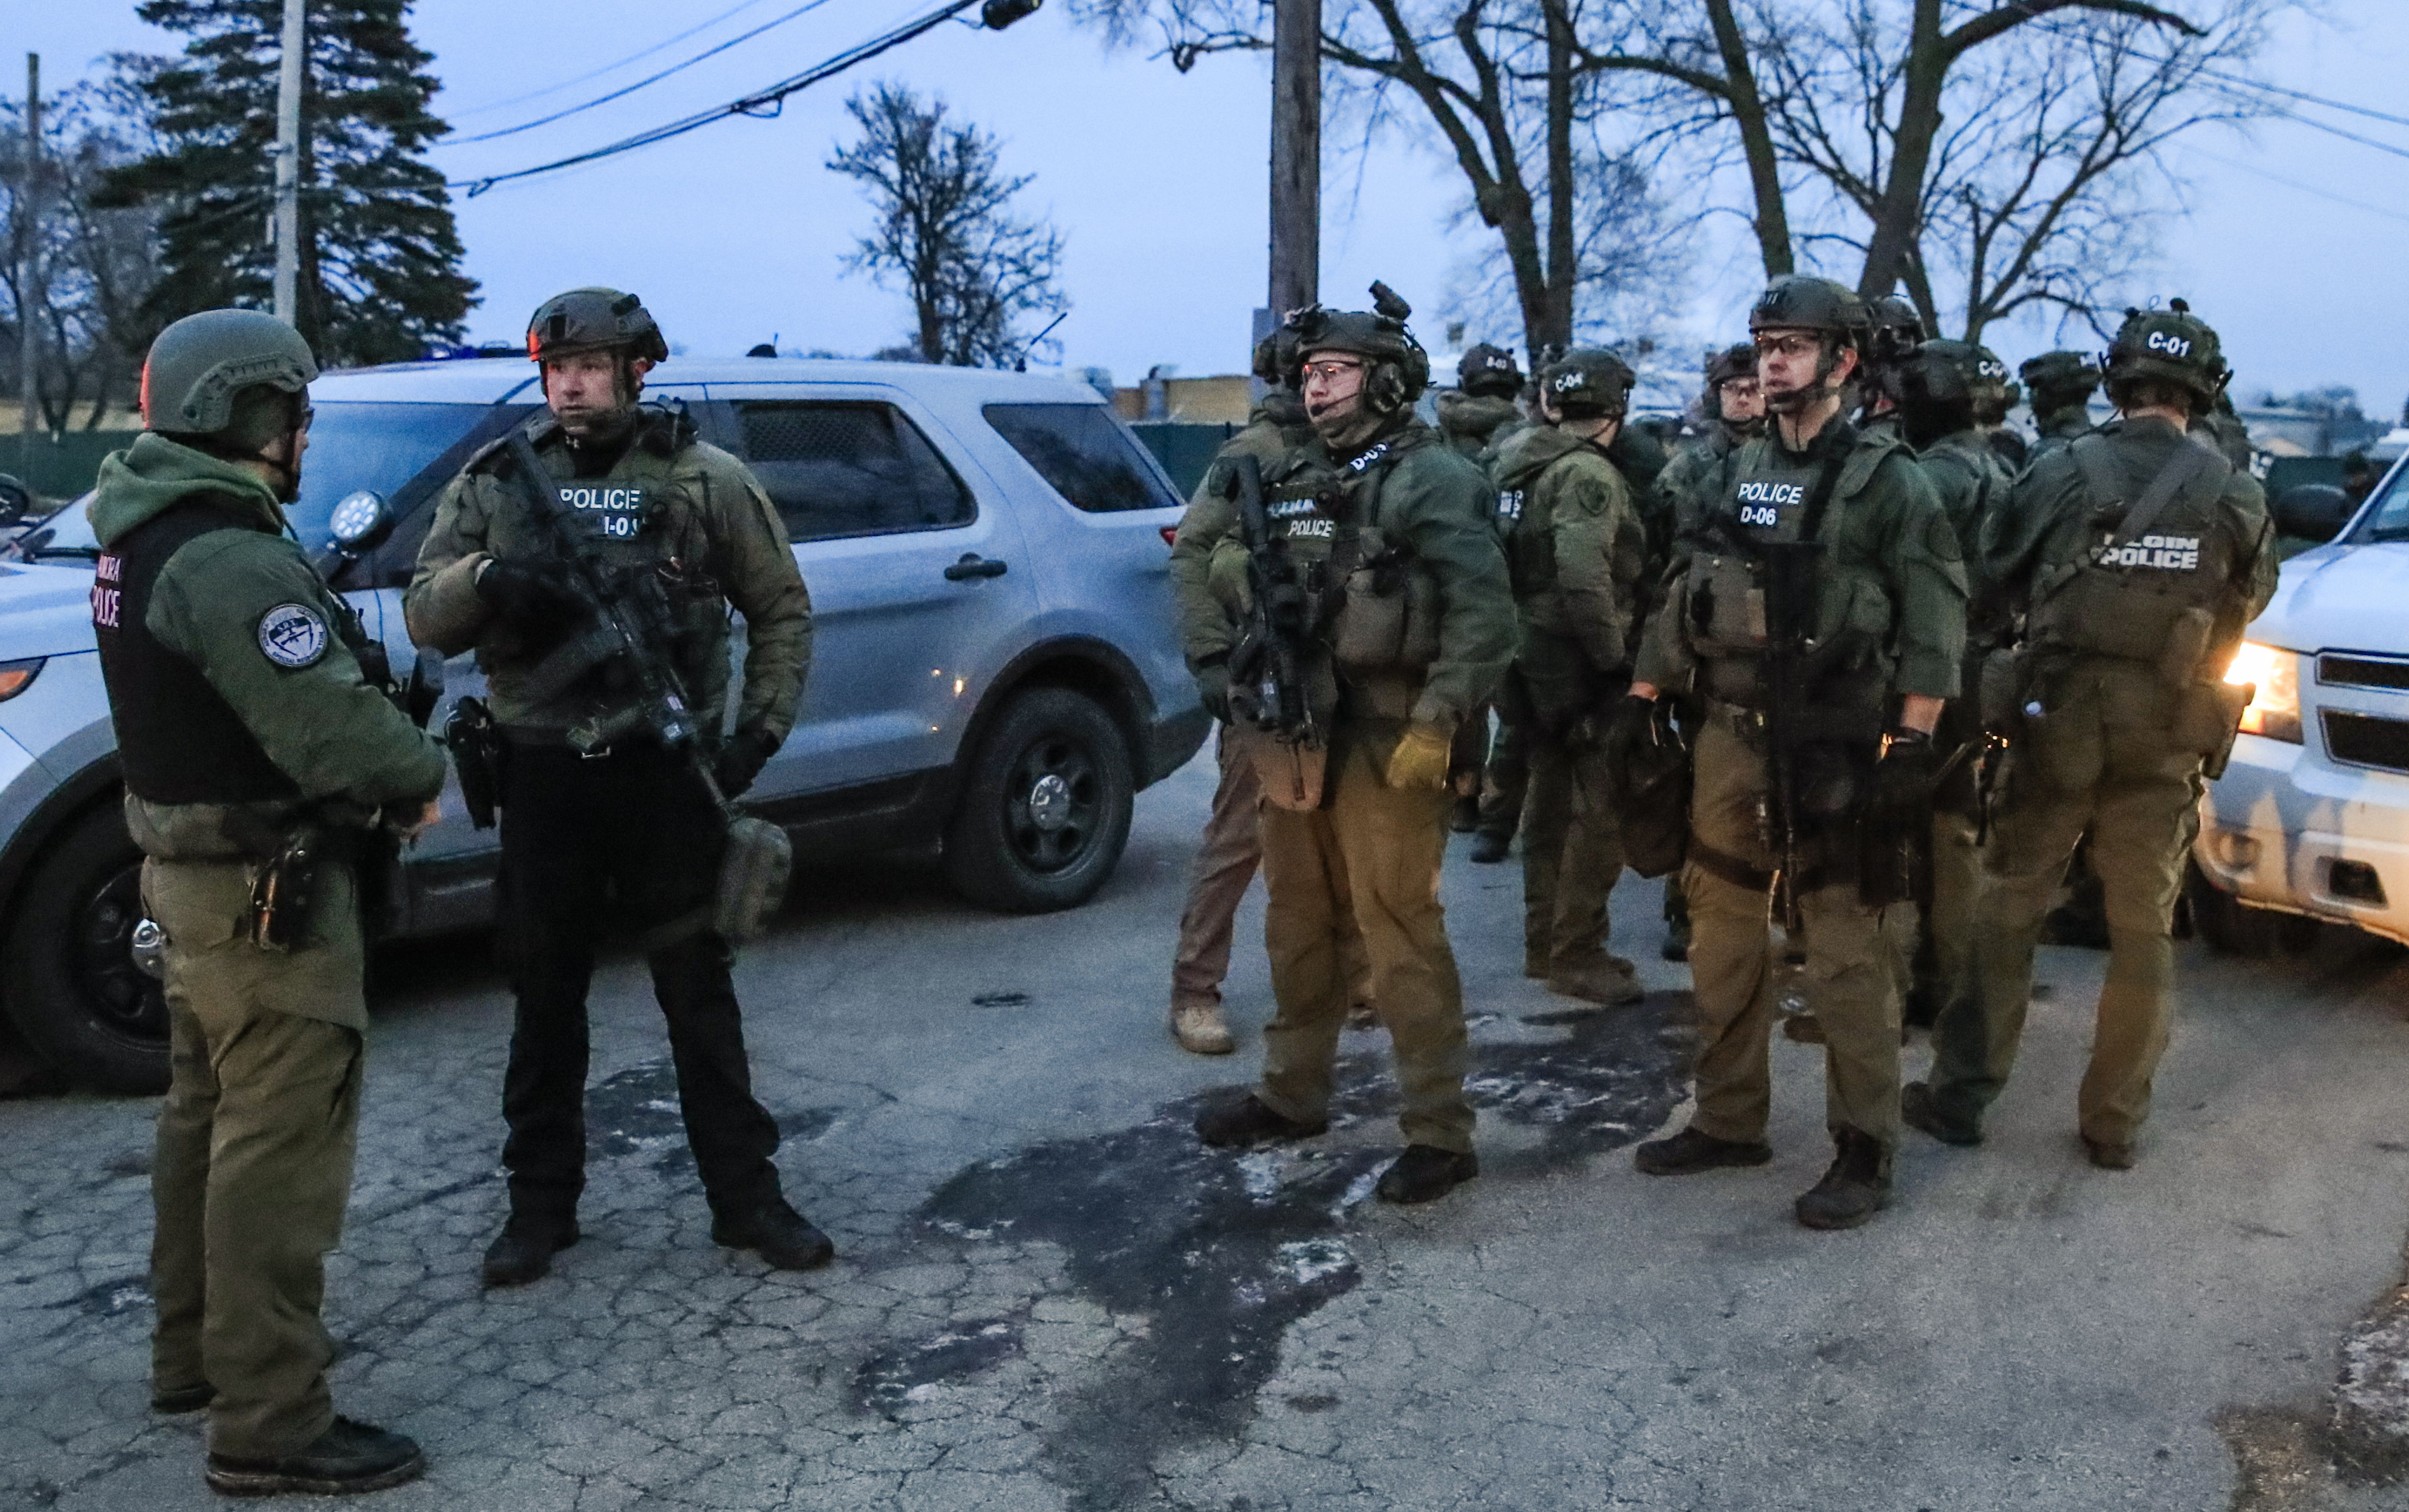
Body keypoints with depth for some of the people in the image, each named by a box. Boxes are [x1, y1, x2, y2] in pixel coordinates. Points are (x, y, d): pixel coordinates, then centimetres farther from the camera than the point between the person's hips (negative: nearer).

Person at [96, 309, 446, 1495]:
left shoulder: (149, 539, 10)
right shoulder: (232, 561, -23)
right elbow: (332, 725, -29)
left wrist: (385, 768, -2)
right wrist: (422, 775, -10)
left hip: (195, 869, 11)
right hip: (268, 892, -11)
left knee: (210, 1119, 22)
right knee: (281, 1150, -4)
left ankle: (195, 1353, 37)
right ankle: (270, 1424, 4)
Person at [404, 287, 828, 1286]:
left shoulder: (704, 479, 1)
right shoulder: (496, 481, 6)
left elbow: (782, 610, 7)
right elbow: (424, 618, 4)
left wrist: (762, 725, -4)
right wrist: (485, 576, -17)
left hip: (667, 770, -2)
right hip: (545, 775, 2)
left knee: (698, 988, 6)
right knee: (546, 995, 11)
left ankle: (746, 1197, 16)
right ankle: (542, 1202, 24)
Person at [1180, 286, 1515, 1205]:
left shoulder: (1434, 480, -8)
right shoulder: (1290, 482, 15)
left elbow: (1485, 615, -17)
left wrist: (1435, 726, -21)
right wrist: (1218, 662, 10)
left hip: (1384, 749, -8)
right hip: (1294, 741, 8)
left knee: (1401, 938, -5)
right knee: (1298, 929, 17)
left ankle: (1439, 1132, 6)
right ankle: (1292, 1096, 33)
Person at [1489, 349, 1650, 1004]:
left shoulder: (1521, 461, 11)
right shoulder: (1589, 474, -16)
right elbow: (1584, 579, -26)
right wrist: (1616, 660, -18)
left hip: (1534, 654, 10)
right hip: (1579, 664, -9)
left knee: (1552, 797, 18)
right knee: (1602, 809, -2)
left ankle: (1544, 942, 28)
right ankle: (1577, 956, 4)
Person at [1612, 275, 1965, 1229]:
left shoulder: (1884, 478, -3)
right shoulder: (1737, 472, 13)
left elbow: (1935, 618, -8)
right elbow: (1683, 595, 16)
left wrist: (1911, 746, -14)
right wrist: (1641, 703, 10)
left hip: (1832, 750, -6)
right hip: (1729, 738, 6)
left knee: (1845, 954, -2)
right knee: (1722, 935, 12)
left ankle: (1864, 1154, 9)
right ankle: (1729, 1122, 26)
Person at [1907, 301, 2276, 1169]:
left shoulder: (2062, 474, -6)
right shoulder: (2237, 497, -1)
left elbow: (1997, 582, 2)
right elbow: (2249, 603, 11)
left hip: (2055, 727, -1)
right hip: (2165, 742, 1)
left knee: (2007, 911, 10)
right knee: (2144, 934, 11)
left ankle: (1961, 1095, 14)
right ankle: (2114, 1124, 17)